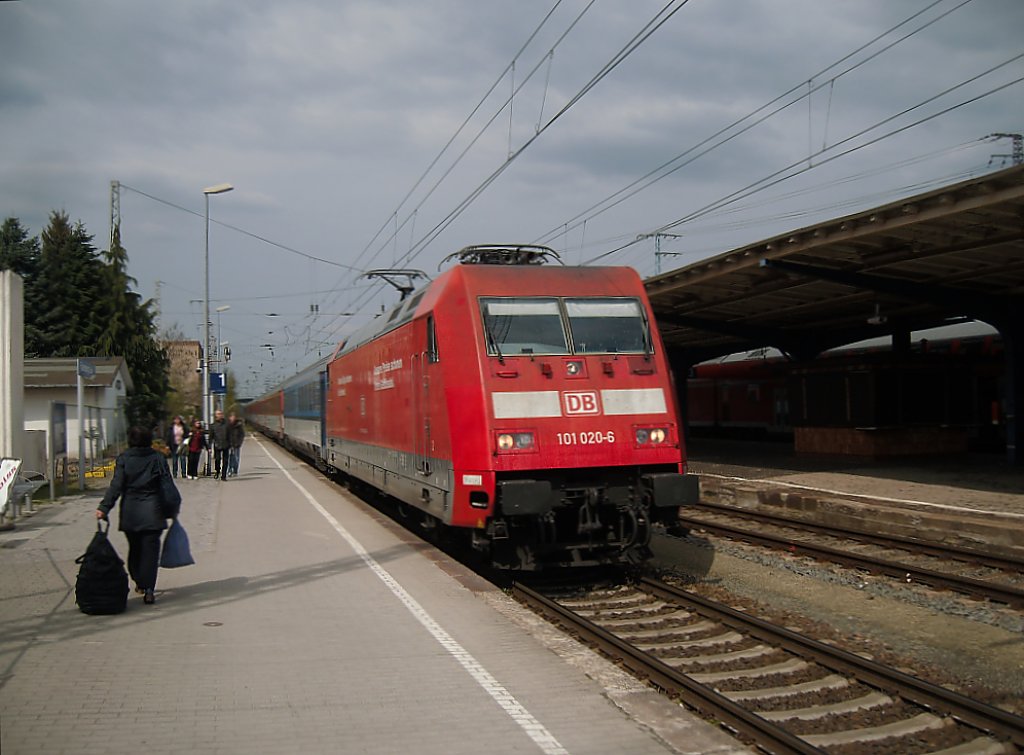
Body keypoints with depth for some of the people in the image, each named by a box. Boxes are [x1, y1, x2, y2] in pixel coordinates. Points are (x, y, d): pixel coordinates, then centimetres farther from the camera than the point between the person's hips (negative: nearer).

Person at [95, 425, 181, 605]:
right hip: (152, 512, -1)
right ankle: (148, 589, -8)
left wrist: (104, 507, -8)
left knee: (134, 548, 18)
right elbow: (167, 485, -2)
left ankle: (140, 583, 29)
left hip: (130, 512, 1)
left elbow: (116, 486, -8)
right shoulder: (157, 458, -1)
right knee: (150, 549, -1)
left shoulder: (123, 459, -1)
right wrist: (173, 508, 5)